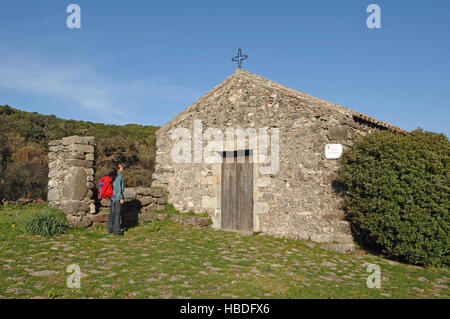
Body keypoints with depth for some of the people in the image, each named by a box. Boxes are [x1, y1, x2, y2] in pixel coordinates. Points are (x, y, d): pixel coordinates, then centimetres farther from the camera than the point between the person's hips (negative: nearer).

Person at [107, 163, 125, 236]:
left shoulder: (112, 175, 11)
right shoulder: (118, 176, -15)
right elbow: (118, 188, -18)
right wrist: (121, 198, -16)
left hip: (113, 197, 9)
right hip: (118, 197, -9)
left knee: (112, 213, 13)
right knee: (117, 214, -4)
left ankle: (110, 229, 19)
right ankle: (117, 230, -1)